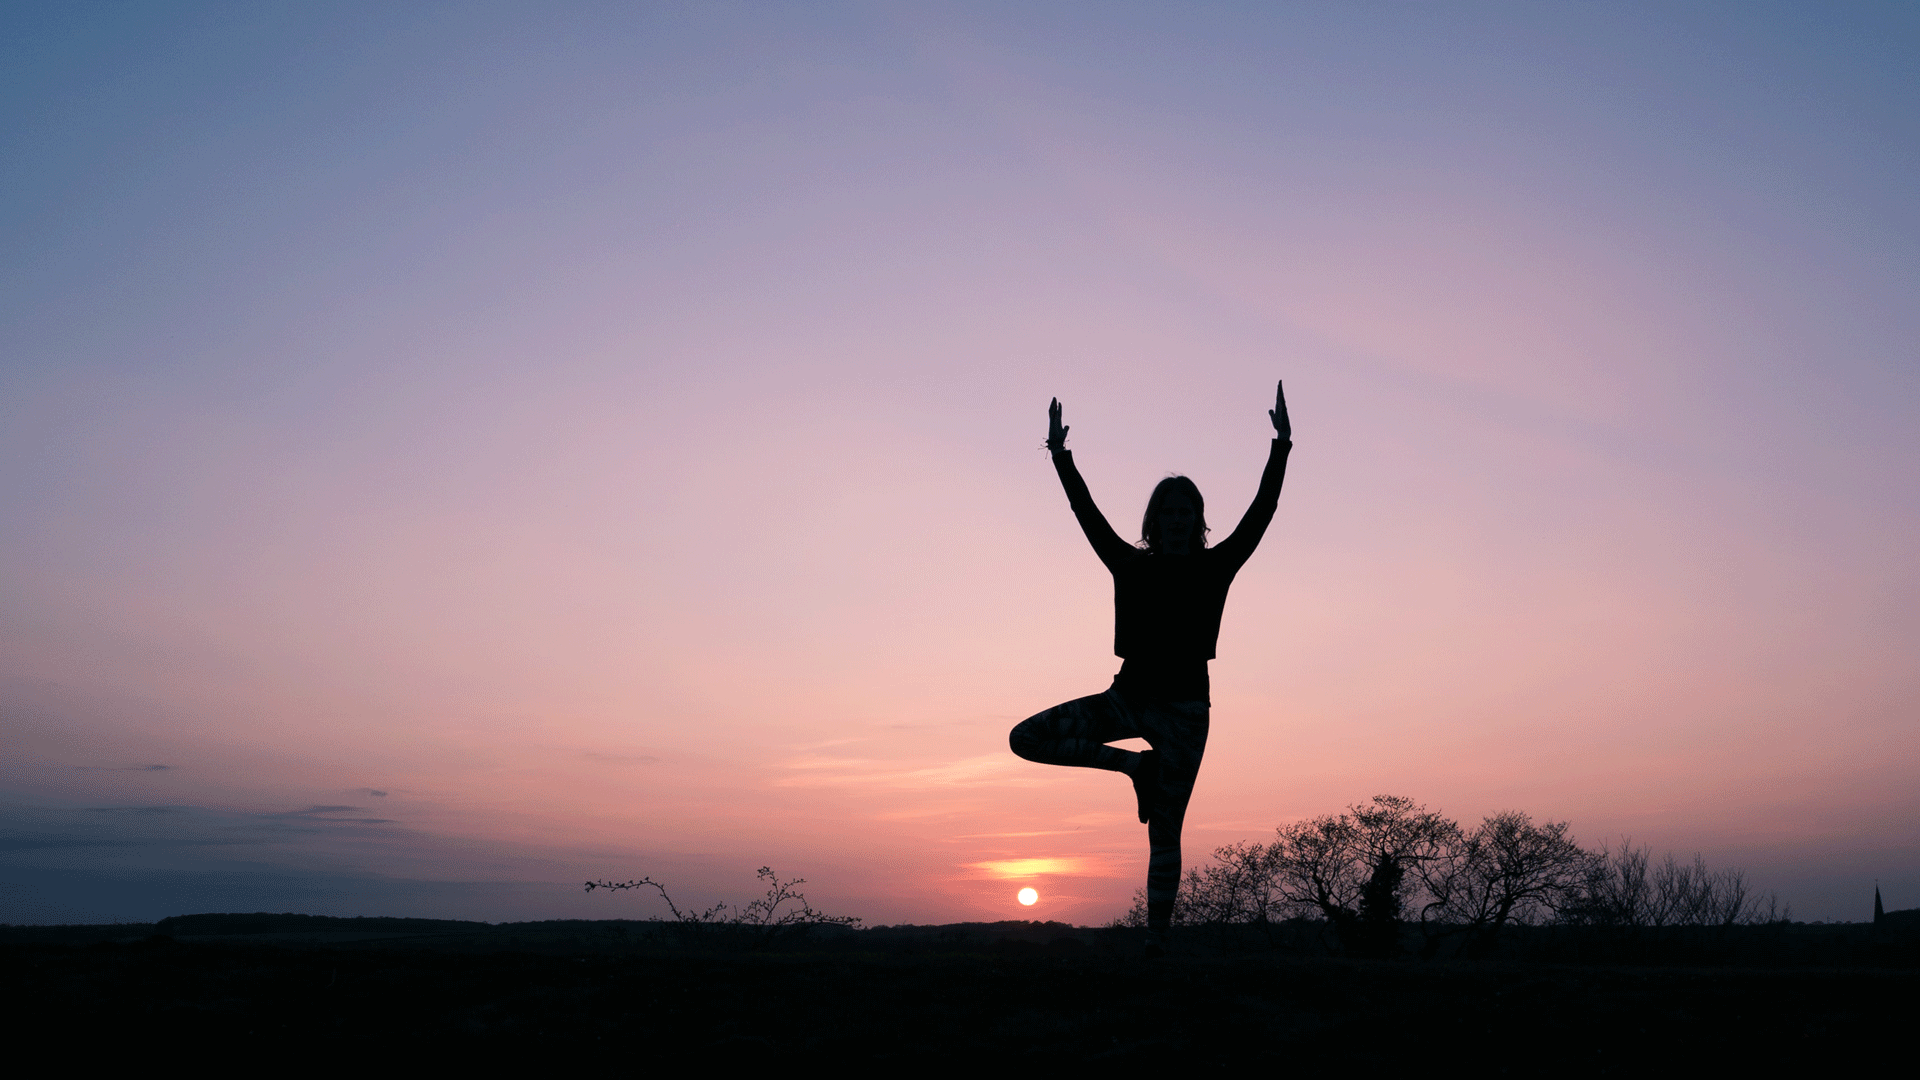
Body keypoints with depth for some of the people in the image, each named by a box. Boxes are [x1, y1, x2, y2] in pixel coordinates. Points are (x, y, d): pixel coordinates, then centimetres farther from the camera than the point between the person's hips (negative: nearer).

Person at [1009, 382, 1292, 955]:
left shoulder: (1216, 567, 2)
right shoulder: (1131, 565, 6)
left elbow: (1261, 511, -5)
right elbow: (1087, 514, 3)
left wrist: (1281, 447, -12)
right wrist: (1060, 457, -3)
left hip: (1184, 708, -2)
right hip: (1128, 698, 3)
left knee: (1164, 831, -2)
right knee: (1027, 738, -10)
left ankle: (1157, 938, 6)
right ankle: (1137, 763, 3)